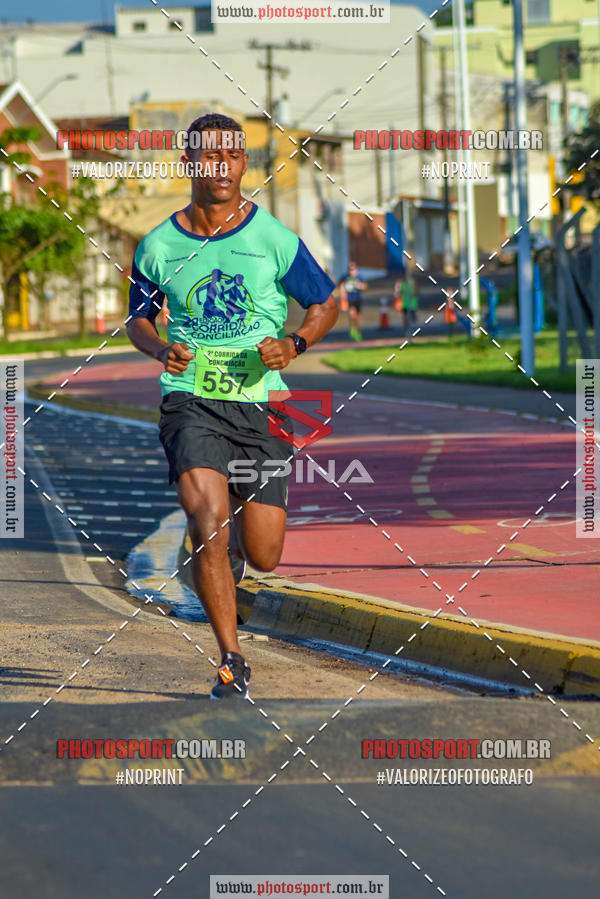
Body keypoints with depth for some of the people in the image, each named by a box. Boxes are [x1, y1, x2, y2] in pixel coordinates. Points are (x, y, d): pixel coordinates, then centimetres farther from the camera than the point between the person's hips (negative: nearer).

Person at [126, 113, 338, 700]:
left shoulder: (274, 239, -1)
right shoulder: (158, 247, 2)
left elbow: (326, 305, 9)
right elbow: (138, 318, 16)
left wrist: (294, 344, -11)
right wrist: (161, 351, -6)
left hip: (259, 403, 1)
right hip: (191, 400, -1)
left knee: (263, 557, 3)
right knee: (209, 524, -21)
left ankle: (236, 544, 42)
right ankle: (232, 663, -10)